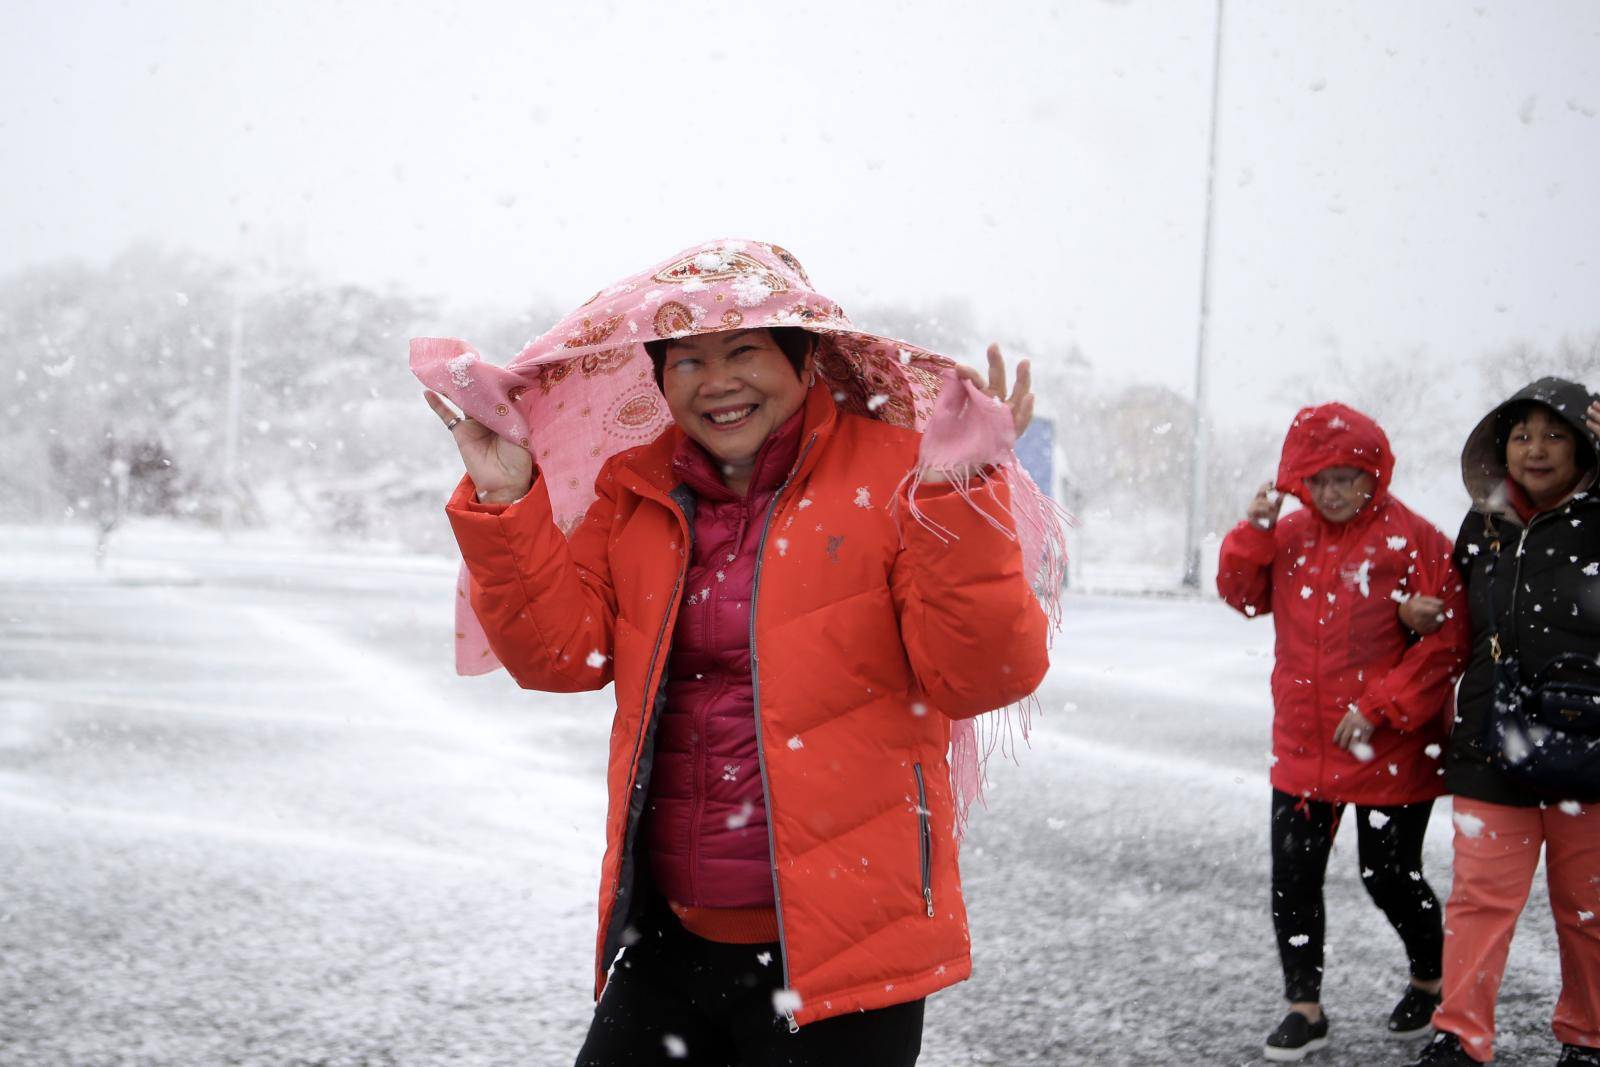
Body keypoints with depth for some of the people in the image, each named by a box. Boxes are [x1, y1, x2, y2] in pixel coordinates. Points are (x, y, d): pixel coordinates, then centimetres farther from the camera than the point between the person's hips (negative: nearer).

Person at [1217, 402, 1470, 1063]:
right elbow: (1244, 595, 10)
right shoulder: (1291, 534, 5)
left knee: (1389, 876, 7)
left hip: (1390, 751, -5)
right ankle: (1304, 1008, 18)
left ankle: (1431, 978, 34)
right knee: (1293, 878, 5)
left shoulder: (1413, 539, -11)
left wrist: (1377, 709, -18)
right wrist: (1254, 533, -7)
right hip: (1302, 747, 5)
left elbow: (1446, 643, -13)